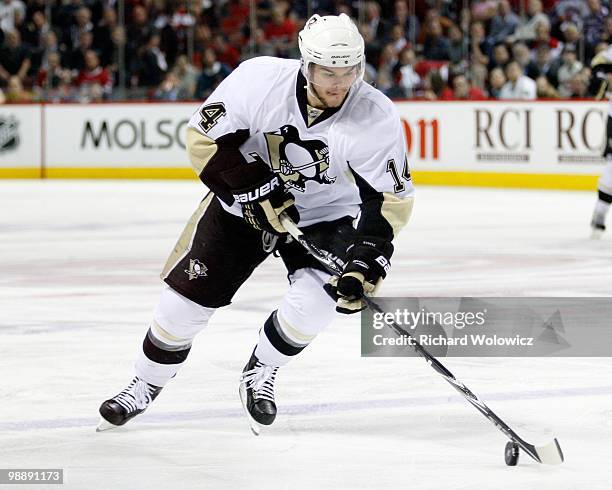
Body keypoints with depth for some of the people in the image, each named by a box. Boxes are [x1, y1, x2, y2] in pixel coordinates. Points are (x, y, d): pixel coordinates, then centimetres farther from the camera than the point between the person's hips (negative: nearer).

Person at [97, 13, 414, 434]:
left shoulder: (378, 118, -27)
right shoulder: (260, 79, -27)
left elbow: (390, 198, -22)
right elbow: (207, 136, -17)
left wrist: (366, 260, -34)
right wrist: (255, 189, -24)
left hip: (326, 215, 0)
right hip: (243, 204, 0)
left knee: (315, 298, -25)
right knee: (188, 296, -2)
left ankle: (259, 375, 4)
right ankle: (146, 385, 24)